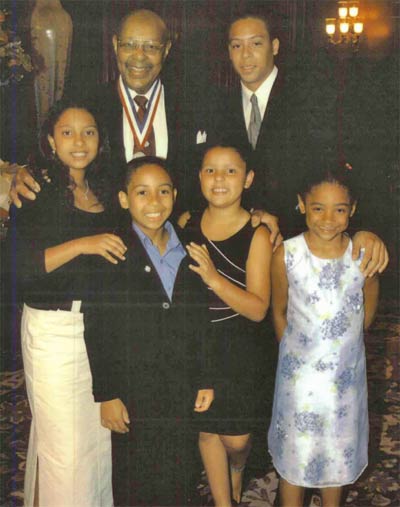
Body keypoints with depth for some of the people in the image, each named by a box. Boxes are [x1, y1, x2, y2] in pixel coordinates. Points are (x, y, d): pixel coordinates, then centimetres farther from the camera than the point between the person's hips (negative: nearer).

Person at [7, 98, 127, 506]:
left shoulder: (104, 190, 9)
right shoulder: (36, 192, -9)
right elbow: (19, 266, -17)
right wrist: (82, 245, -25)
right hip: (53, 329, -5)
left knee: (100, 432, 15)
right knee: (63, 442, 1)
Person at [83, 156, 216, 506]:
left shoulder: (188, 251, 6)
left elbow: (201, 322, 10)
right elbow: (97, 331, -10)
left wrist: (206, 379, 9)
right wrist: (106, 395, -11)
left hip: (184, 393, 4)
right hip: (134, 395, -4)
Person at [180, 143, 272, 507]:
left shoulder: (256, 235, -13)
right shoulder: (186, 224, -2)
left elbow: (258, 309, -19)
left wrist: (213, 277, -30)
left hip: (237, 349, -3)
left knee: (235, 439, 3)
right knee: (207, 430, 12)